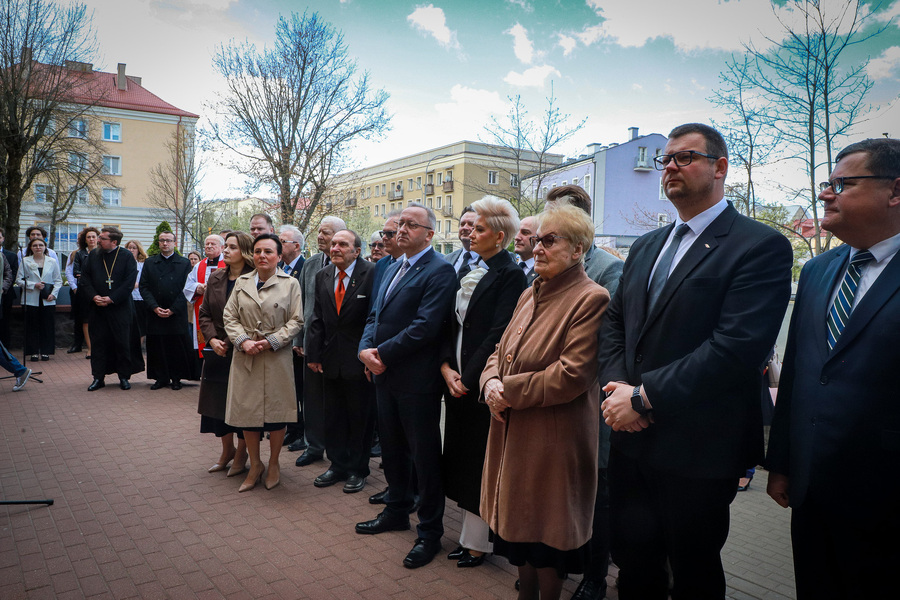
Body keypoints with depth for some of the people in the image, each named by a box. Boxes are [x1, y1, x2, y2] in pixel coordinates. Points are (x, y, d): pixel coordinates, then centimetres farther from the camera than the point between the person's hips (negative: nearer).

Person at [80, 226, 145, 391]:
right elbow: (84, 279, 8)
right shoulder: (93, 256, 9)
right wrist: (94, 296, -8)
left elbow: (129, 283, -9)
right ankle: (98, 378, 15)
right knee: (98, 342, 6)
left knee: (123, 342, 1)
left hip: (120, 308, -3)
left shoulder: (127, 257, -3)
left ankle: (124, 377, 13)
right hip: (98, 308, 3)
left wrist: (111, 299, -14)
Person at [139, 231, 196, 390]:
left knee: (177, 347, 0)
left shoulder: (184, 263, 4)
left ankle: (176, 378, 12)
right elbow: (144, 287, 5)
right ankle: (161, 378, 15)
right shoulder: (149, 263, 10)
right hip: (155, 314, 2)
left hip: (177, 314, -2)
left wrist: (173, 309, -10)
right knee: (157, 347, 4)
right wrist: (154, 307, -9)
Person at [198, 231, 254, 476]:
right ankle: (227, 450, 31)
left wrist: (235, 342, -16)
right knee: (218, 402, 13)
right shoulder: (216, 278, 7)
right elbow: (204, 313, 10)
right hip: (218, 352, 6)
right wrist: (212, 339, -5)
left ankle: (241, 453, 23)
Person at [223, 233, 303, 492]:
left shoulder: (290, 284, 0)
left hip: (277, 358, -3)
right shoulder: (241, 282, 9)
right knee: (247, 411, 7)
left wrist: (271, 341, -14)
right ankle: (255, 465, 25)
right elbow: (230, 317, 6)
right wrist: (243, 341, -10)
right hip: (245, 357, 3)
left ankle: (274, 464, 24)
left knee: (276, 412, 5)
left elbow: (296, 321, -4)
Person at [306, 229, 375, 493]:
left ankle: (358, 469, 24)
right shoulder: (322, 276, 8)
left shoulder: (372, 274, -11)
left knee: (360, 418, 8)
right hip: (331, 360, 6)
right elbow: (317, 318, 9)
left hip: (360, 362, -5)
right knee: (334, 417, 16)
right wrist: (313, 354, 4)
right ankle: (338, 465, 32)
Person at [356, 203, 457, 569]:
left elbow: (426, 326, -22)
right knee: (392, 448, 20)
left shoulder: (439, 271, -13)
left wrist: (383, 353, -17)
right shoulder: (393, 269, 15)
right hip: (385, 375, 9)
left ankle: (430, 532, 18)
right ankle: (397, 511, 39)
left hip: (417, 380, -8)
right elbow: (375, 315, 14)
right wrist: (366, 348, -5)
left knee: (424, 456, 3)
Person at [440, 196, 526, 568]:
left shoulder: (510, 275, -11)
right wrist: (447, 368, -2)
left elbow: (498, 334, -18)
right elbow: (451, 325, 10)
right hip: (457, 381, 8)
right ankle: (469, 535, 30)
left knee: (480, 464, 4)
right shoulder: (469, 272, 12)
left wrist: (469, 378, -16)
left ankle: (478, 542, 21)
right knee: (461, 459, 15)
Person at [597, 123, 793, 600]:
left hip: (697, 452, -6)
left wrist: (642, 397, -20)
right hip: (631, 440, 6)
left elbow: (735, 347, -23)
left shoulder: (760, 246, -12)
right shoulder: (646, 247, 13)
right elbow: (614, 323, 13)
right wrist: (616, 386, -6)